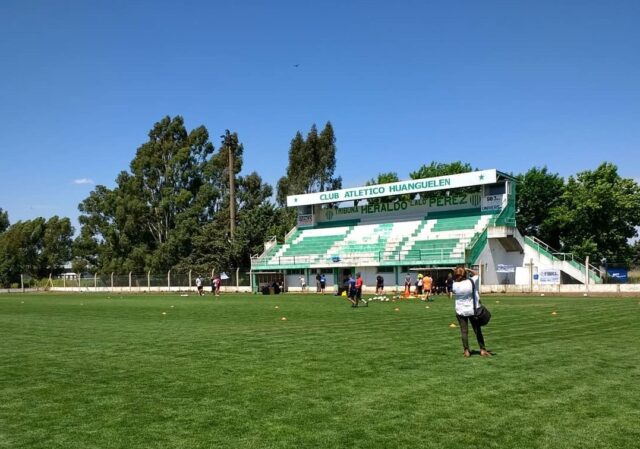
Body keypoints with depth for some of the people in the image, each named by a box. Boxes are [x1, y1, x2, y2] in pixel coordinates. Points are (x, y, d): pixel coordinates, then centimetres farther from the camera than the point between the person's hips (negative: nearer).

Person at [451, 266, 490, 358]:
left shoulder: (454, 285, -16)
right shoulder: (472, 282, -12)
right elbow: (476, 274, 7)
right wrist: (467, 270, -1)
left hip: (461, 311, -1)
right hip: (473, 310, 1)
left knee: (464, 331, 6)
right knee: (477, 330, 11)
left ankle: (466, 351, 5)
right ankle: (483, 350, 16)